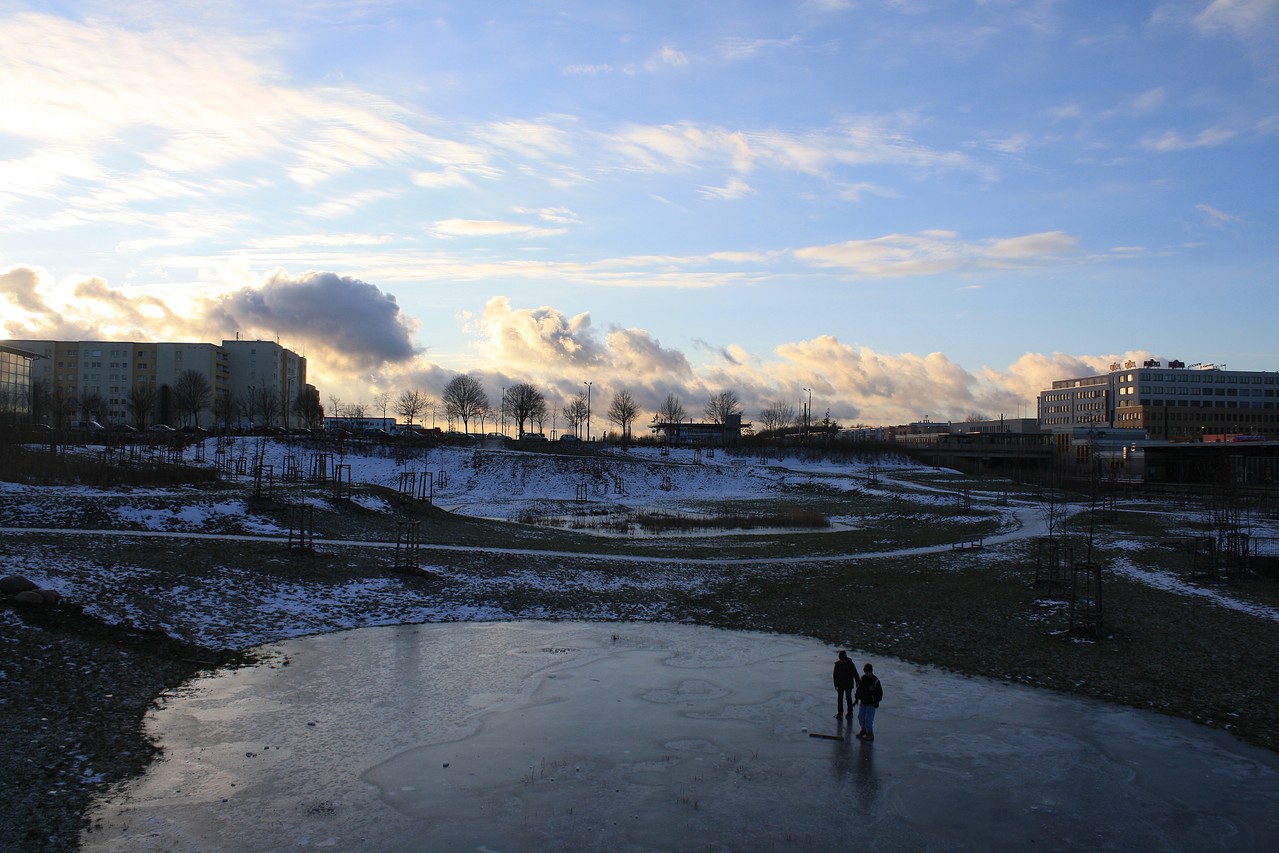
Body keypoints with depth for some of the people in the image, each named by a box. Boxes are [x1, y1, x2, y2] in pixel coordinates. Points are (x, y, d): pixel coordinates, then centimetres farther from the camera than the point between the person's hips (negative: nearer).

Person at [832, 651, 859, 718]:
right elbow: (835, 675, 0)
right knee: (839, 698, 10)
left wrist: (858, 683, -7)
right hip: (840, 685, 3)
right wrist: (836, 685, -1)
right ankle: (840, 712, 24)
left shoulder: (850, 664, -16)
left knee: (849, 698, 5)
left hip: (848, 685, -3)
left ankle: (850, 713, 20)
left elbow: (855, 674, -9)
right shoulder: (837, 664, -8)